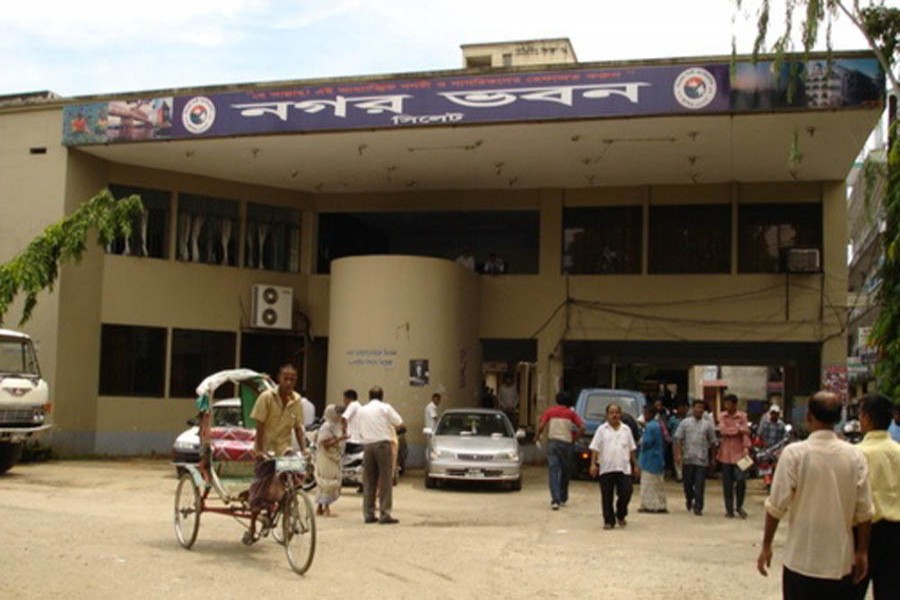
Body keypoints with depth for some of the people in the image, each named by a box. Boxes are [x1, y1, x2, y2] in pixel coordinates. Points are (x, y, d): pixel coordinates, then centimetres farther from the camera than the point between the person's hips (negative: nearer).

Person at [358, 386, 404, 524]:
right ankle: (385, 514, -7)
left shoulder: (361, 410, 11)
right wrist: (391, 425, 21)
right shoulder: (385, 408, -1)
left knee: (368, 481, 8)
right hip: (383, 443, -4)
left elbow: (361, 431, 14)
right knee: (386, 480, -3)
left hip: (367, 445, 4)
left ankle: (368, 514, 10)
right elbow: (399, 422, 3)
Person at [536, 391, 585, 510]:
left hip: (552, 443, 0)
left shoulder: (550, 411, 5)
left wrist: (537, 435, 8)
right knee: (565, 472, 16)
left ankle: (555, 500, -17)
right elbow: (582, 427, -8)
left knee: (553, 471, -4)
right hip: (567, 443, 0)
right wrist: (574, 438, 5)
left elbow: (541, 425, -8)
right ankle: (563, 498, 24)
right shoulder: (571, 413, 4)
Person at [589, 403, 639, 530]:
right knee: (607, 497, 2)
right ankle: (609, 521, 12)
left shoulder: (626, 429, 12)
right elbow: (595, 448, 0)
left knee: (625, 493, -3)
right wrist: (593, 464, -9)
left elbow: (631, 449, 16)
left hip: (624, 468, 2)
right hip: (606, 468, -1)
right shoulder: (602, 430, 4)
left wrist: (635, 465, 13)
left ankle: (620, 516, 21)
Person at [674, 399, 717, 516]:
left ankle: (698, 507, 3)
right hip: (688, 458, 0)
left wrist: (712, 458, 10)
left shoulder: (707, 424, 7)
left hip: (702, 459, 0)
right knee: (687, 482, 9)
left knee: (700, 484, -3)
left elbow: (712, 442, 10)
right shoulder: (685, 423, 4)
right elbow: (678, 439, 1)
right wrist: (678, 454, -9)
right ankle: (689, 500, 35)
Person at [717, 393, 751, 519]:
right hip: (726, 453, 2)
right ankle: (729, 509, 15)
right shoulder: (722, 416, 7)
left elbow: (746, 432, -7)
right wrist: (739, 429, -12)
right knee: (727, 483, 4)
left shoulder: (742, 416, 3)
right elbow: (723, 430, -8)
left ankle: (739, 506, 9)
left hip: (739, 452, -1)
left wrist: (746, 447, -20)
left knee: (741, 479, -12)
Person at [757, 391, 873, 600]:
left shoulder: (794, 453, -11)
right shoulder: (855, 455, -3)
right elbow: (864, 511, -2)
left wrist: (766, 545, 0)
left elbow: (777, 505, -10)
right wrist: (862, 551, 8)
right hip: (842, 560, 3)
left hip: (802, 560, -2)